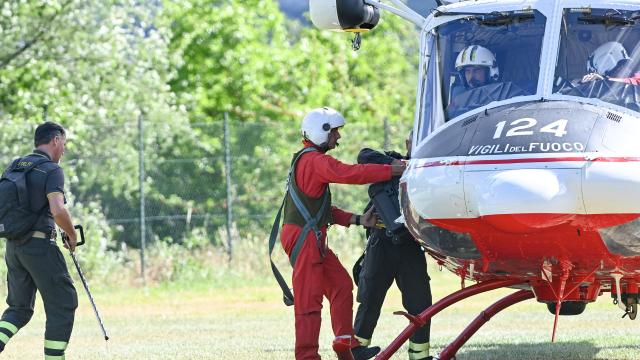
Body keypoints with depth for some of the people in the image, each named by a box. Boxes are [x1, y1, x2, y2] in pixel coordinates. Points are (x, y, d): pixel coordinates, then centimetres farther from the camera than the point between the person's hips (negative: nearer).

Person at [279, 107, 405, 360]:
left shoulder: (307, 160, 21)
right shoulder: (314, 161, -13)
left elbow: (322, 209, 22)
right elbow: (351, 174, -27)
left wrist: (357, 220, 13)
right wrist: (393, 170, -23)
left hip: (314, 239, 11)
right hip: (303, 237, -11)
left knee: (341, 285, 13)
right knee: (309, 299, -9)